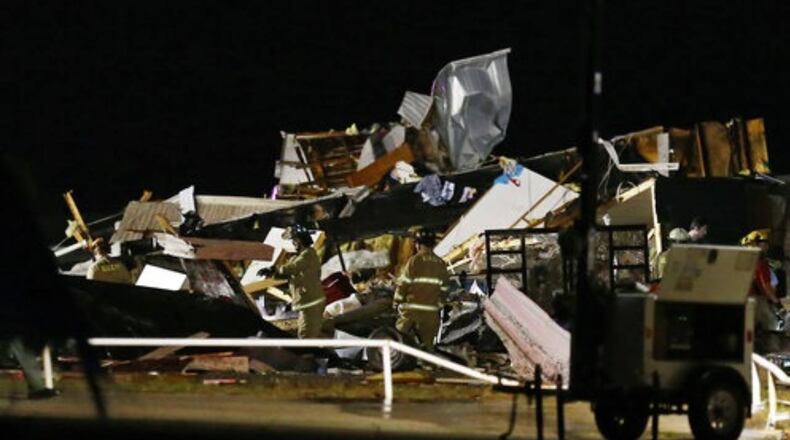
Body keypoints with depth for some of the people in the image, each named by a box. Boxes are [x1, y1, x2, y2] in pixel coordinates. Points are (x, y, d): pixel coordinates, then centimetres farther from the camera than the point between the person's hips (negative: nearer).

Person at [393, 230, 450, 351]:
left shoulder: (414, 261, -9)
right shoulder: (441, 264, 5)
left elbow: (403, 284, -7)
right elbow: (444, 288, 11)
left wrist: (396, 302, 5)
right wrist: (439, 304, 23)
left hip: (411, 310, -4)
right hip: (431, 313, 4)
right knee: (427, 344, 9)